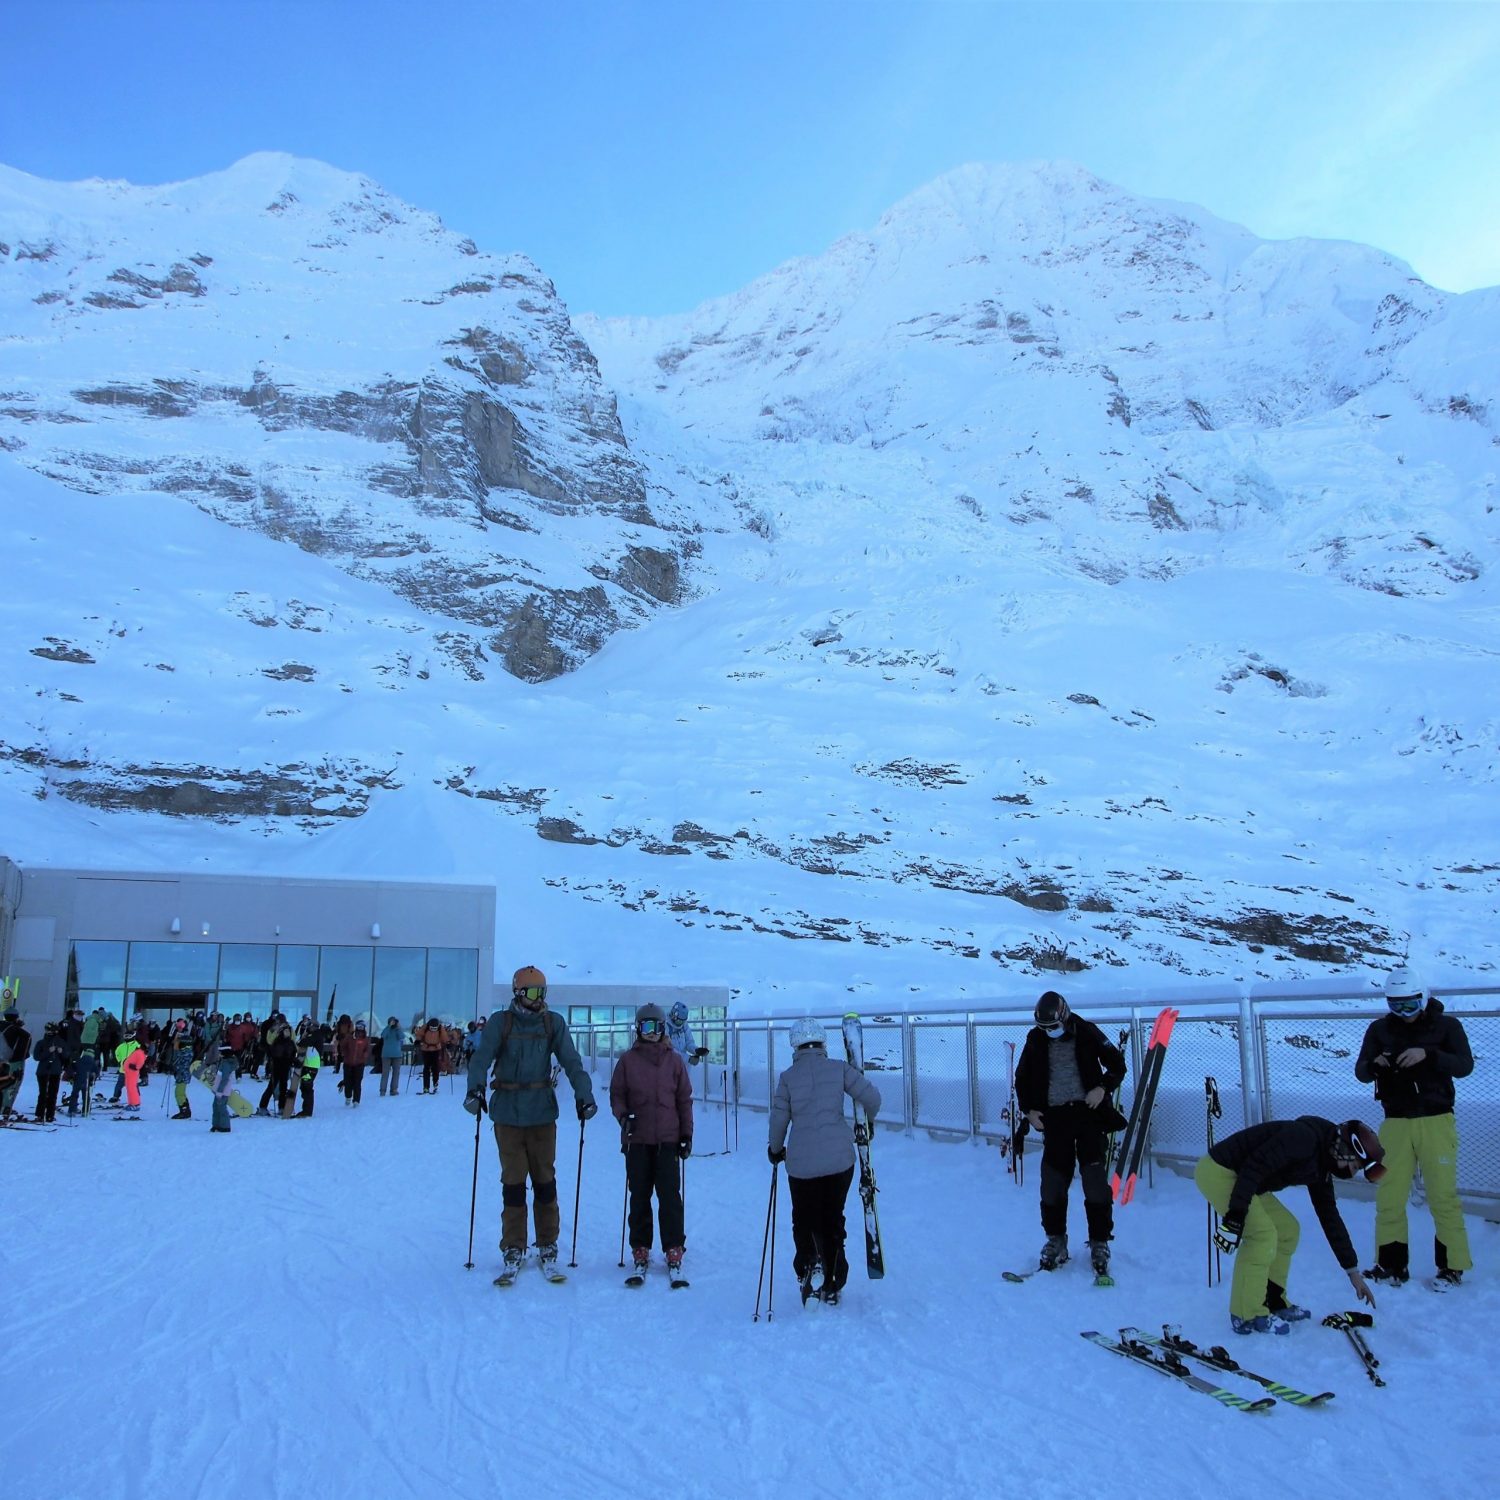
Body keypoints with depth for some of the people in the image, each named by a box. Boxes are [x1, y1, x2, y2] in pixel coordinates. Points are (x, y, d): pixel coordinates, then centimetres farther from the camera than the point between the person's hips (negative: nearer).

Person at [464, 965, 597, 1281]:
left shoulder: (554, 1023, 2)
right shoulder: (500, 1022, -2)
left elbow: (571, 1062, -1)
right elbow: (481, 1058, -10)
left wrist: (584, 1095, -13)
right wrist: (475, 1088, -27)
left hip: (543, 1113, 1)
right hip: (507, 1114, -1)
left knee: (545, 1179, 5)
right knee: (513, 1181, 5)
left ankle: (547, 1246, 17)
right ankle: (513, 1249, 16)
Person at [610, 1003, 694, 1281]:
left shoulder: (674, 1060, 5)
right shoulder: (628, 1060, 3)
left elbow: (684, 1099, 9)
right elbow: (616, 1094, 8)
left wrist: (687, 1134, 6)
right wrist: (623, 1115, -11)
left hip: (668, 1139, 0)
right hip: (637, 1140, 0)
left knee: (670, 1196, -2)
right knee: (639, 1196, 7)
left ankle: (674, 1250, 8)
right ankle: (640, 1249, 17)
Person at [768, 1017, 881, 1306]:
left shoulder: (788, 1077, -1)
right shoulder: (839, 1068, -1)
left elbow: (778, 1119, 2)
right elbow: (872, 1097, -4)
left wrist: (775, 1149, 20)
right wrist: (868, 1122, 18)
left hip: (802, 1163, -1)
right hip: (840, 1158, 1)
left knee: (804, 1220, 15)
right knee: (833, 1220, 18)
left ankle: (809, 1263, -12)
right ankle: (832, 1284, 20)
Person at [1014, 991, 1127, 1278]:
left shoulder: (1087, 1033, -2)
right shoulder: (1036, 1039, 4)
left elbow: (1117, 1064, 5)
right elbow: (1022, 1078, 16)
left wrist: (1103, 1088, -12)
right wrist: (1029, 1109, 5)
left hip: (1088, 1112, -2)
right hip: (1055, 1117, 2)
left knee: (1095, 1179, -4)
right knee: (1053, 1181, 1)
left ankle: (1099, 1243, 7)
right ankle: (1055, 1240, 16)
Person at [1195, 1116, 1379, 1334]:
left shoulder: (1321, 1168, 7)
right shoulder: (1304, 1137, -23)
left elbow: (1330, 1218, 16)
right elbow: (1255, 1166, -29)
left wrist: (1353, 1271, 18)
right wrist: (1235, 1214, -30)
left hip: (1236, 1176, 10)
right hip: (1217, 1171, -10)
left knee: (1288, 1230, 11)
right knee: (1262, 1234, -15)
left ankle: (1273, 1303, 21)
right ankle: (1247, 1316, -3)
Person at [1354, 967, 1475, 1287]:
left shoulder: (1446, 1026, 0)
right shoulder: (1379, 1029, 5)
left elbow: (1465, 1066, -11)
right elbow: (1360, 1072, 2)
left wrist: (1428, 1055, -27)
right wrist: (1374, 1064, -20)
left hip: (1436, 1122, -2)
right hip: (1395, 1124, 2)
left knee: (1443, 1196, -3)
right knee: (1389, 1197, 3)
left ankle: (1452, 1266, 11)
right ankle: (1391, 1265, 14)